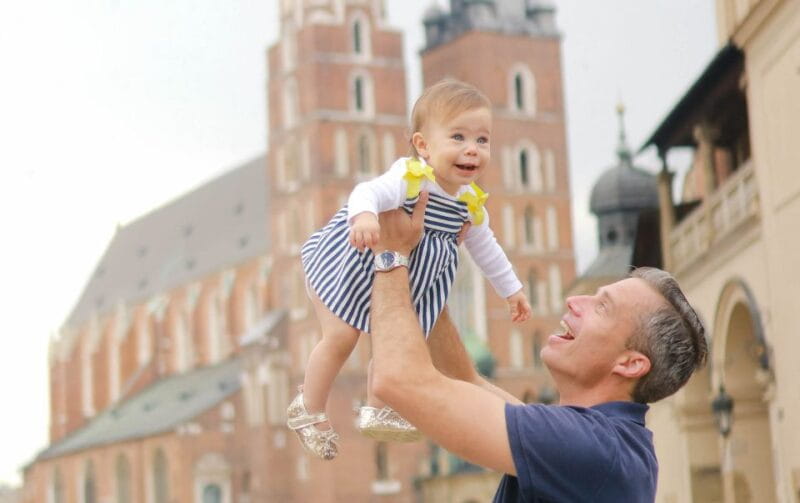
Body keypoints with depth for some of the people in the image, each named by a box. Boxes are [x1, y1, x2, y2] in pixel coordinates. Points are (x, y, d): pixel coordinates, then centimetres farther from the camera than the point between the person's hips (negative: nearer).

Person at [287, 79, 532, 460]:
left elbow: (485, 248, 11)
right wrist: (363, 216, -71)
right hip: (351, 267, -7)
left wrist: (511, 290, 18)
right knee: (341, 337, -7)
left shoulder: (471, 203, -6)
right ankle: (308, 410, 14)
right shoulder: (410, 178, -29)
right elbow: (368, 192, -47)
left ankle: (377, 412, 31)